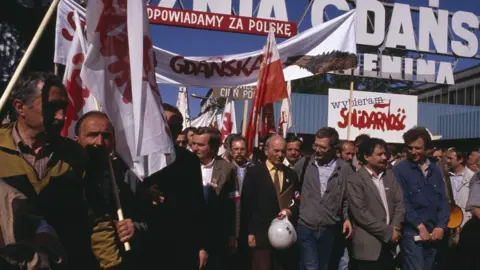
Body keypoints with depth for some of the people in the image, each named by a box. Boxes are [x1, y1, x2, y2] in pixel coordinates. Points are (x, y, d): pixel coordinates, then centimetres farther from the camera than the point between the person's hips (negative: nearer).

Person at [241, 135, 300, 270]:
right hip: (261, 235, -3)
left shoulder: (291, 174, 11)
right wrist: (250, 232, -7)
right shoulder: (254, 172, -1)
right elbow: (246, 204, -3)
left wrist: (291, 211, -8)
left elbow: (298, 201, 14)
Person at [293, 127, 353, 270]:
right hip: (305, 228, -1)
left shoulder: (344, 168, -1)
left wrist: (347, 218, -4)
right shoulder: (304, 163, 0)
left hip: (330, 230, 1)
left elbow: (348, 198, 8)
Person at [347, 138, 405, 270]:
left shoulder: (389, 175, 11)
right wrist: (388, 232, -13)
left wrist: (395, 228, -8)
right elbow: (360, 213, -15)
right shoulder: (355, 180, -9)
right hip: (368, 246, -5)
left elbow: (399, 203, 7)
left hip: (389, 243, 5)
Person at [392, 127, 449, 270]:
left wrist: (441, 226, -4)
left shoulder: (435, 170, 10)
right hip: (412, 231, -5)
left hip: (434, 232, 5)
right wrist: (420, 226, -14)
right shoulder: (400, 169, -6)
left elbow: (443, 200, 8)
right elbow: (402, 202, -11)